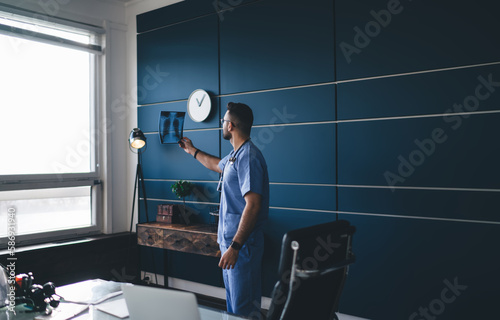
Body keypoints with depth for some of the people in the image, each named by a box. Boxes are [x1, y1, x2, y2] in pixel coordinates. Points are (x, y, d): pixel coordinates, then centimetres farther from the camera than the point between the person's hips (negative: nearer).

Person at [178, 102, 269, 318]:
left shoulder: (248, 157, -19)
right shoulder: (235, 155, 13)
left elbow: (253, 205, -26)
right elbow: (217, 165, 38)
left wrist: (235, 247, -26)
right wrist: (192, 150, 48)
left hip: (242, 244, -10)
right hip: (230, 239, 11)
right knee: (233, 302, 20)